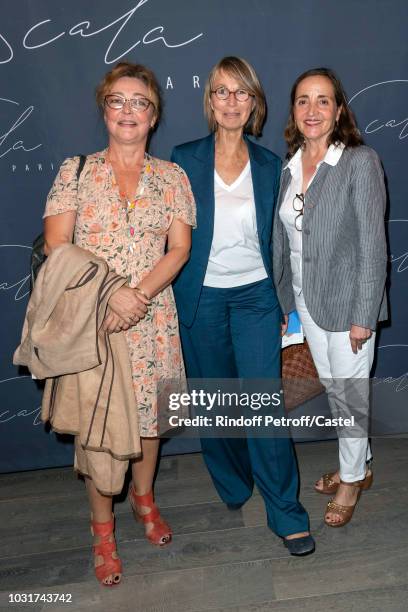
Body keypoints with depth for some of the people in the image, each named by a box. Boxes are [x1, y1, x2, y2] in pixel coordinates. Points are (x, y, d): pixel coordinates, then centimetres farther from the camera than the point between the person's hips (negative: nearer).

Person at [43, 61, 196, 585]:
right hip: (88, 317, -1)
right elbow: (56, 245, -6)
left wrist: (139, 293, -17)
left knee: (149, 413, 12)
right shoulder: (75, 171, 3)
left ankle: (143, 497, 39)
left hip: (152, 319, 2)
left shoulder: (171, 177, 7)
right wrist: (109, 293, -18)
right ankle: (102, 527, 24)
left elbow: (179, 249, -1)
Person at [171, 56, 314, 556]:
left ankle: (286, 514, 11)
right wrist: (167, 297, -2)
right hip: (201, 297, 0)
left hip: (255, 295, 0)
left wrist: (284, 303, 9)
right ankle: (234, 488, 36)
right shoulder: (184, 159, 0)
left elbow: (274, 237, 10)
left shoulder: (268, 165, 5)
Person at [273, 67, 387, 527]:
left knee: (350, 392, 8)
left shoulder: (360, 162, -13)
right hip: (306, 299, 6)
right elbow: (282, 238, 9)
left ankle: (351, 478, 31)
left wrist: (364, 316, -17)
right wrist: (279, 298, 10)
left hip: (347, 299, -6)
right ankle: (359, 465, 40)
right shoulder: (289, 168, 4)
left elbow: (372, 244, -16)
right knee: (332, 388, 18)